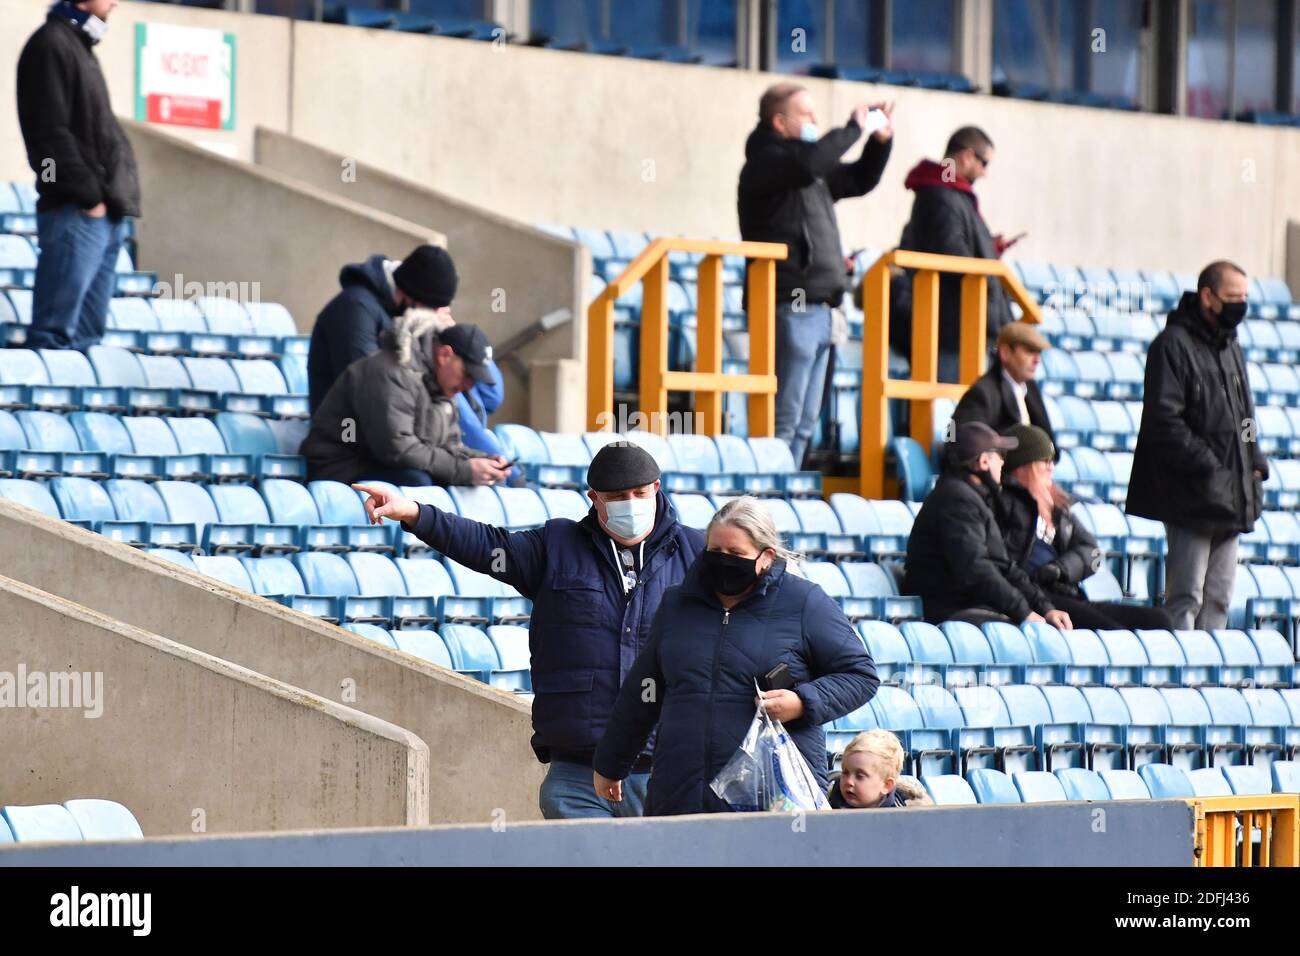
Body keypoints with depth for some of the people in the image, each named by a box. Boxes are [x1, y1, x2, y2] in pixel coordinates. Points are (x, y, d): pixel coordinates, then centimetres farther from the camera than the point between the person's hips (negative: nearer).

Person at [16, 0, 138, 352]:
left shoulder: (79, 47, 21)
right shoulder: (51, 45, -7)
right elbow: (50, 133, -15)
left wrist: (114, 200, 13)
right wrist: (88, 194, -16)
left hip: (105, 213, 9)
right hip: (75, 212, -9)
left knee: (86, 336, 7)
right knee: (54, 335, -12)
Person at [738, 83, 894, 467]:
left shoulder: (816, 175, 21)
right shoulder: (764, 163, -7)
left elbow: (860, 180, 34)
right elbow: (808, 162, -27)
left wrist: (881, 140, 17)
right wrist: (853, 127, -15)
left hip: (817, 310, 10)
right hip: (789, 309, -10)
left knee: (804, 421, 10)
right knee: (783, 418, -12)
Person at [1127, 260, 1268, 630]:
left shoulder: (1230, 347, 17)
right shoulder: (1173, 345, -10)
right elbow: (1164, 419, -17)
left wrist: (1255, 462, 10)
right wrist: (1207, 466, -20)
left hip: (1230, 499, 8)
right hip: (1192, 498, -8)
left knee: (1219, 598, 9)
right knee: (1186, 597, -8)